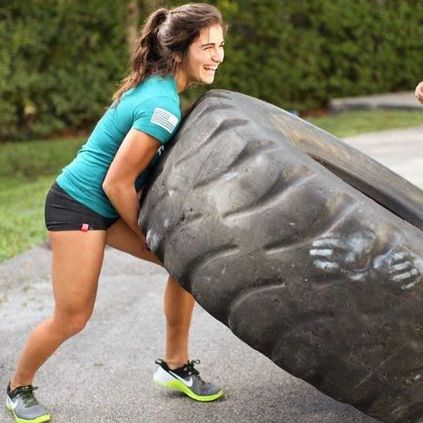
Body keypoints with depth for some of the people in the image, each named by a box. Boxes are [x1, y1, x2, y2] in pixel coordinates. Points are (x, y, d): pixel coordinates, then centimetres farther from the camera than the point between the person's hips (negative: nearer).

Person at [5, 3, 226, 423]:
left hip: (110, 203, 9)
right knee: (71, 318, 0)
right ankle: (18, 388, 27)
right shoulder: (162, 106, -26)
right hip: (77, 206, -9)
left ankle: (175, 365, 17)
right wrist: (147, 235, -8)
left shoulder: (155, 83, 1)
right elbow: (116, 184, -23)